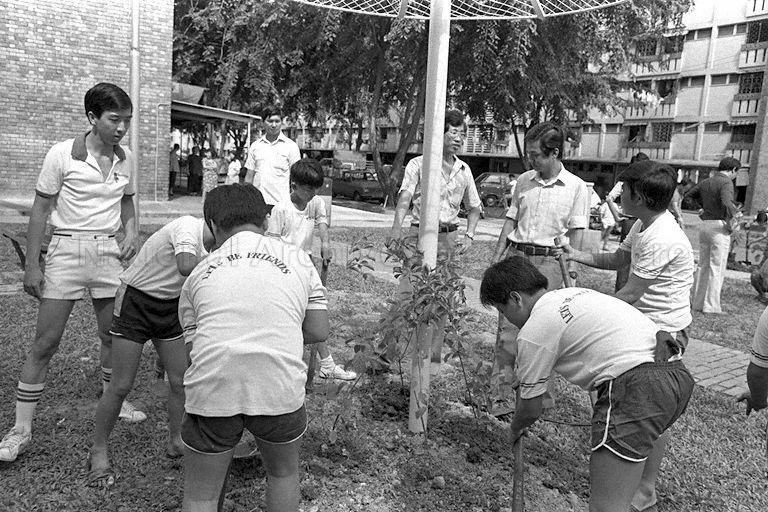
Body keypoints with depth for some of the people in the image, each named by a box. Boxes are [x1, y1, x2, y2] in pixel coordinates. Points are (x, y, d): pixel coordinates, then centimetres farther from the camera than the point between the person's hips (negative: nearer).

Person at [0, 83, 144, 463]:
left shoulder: (125, 159, 3)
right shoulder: (62, 154, -9)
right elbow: (40, 209, -5)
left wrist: (131, 232, -2)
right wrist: (31, 265, -7)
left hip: (109, 251, 4)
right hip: (67, 250, -4)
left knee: (113, 336, 12)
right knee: (44, 343, -1)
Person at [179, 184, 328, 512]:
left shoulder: (197, 275, 16)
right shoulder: (298, 260, 13)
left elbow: (193, 346, 15)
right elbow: (319, 331, 10)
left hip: (212, 390, 1)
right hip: (279, 388, 0)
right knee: (283, 475, 28)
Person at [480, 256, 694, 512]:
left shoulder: (532, 332, -2)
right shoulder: (576, 292, 23)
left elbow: (531, 410, 8)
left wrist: (515, 429, 29)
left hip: (636, 385, -10)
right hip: (678, 372, 10)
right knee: (648, 431, 37)